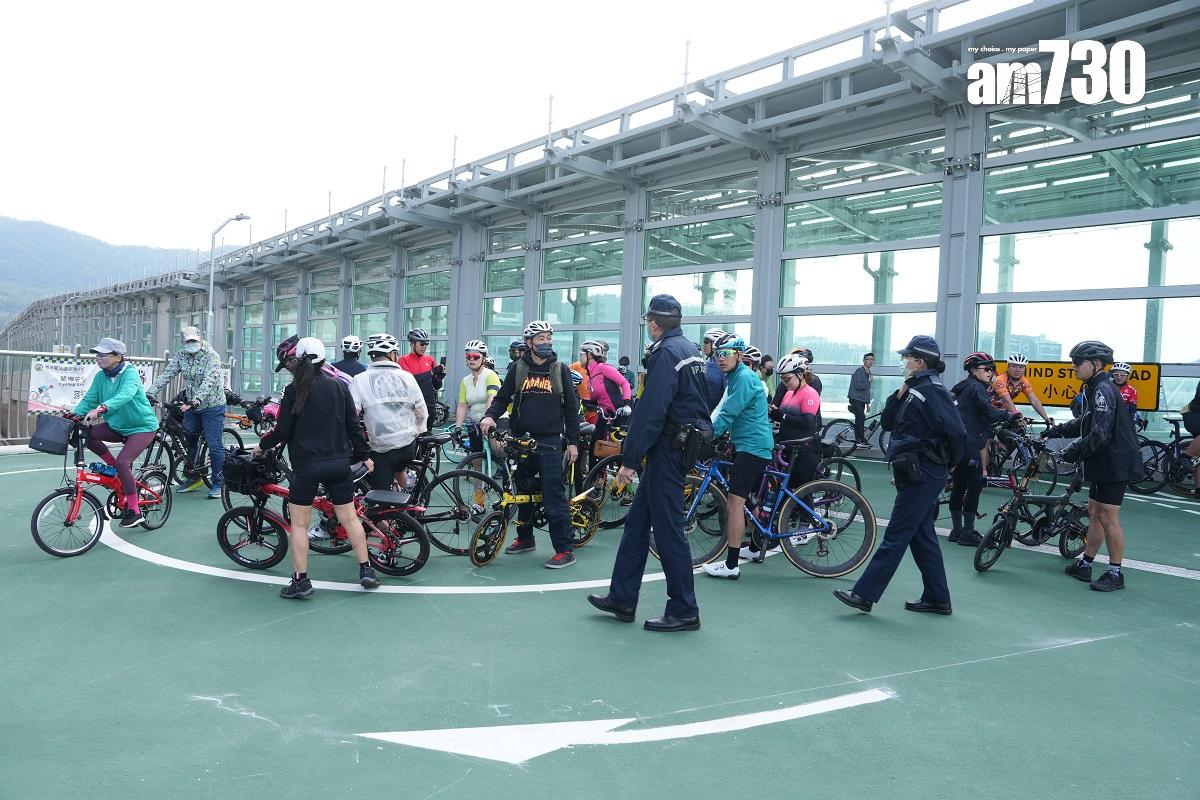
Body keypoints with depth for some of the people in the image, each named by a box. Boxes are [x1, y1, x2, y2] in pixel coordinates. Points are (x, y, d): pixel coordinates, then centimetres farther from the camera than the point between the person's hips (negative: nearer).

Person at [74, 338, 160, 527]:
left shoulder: (130, 373, -20)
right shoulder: (101, 376, -1)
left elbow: (125, 395, -39)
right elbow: (88, 399, -5)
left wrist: (101, 408, -55)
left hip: (142, 426, -7)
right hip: (117, 425, 7)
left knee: (123, 462, -23)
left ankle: (135, 511, -11)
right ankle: (114, 467, 5)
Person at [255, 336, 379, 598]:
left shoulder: (294, 390, -7)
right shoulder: (340, 386, 4)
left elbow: (283, 431, -8)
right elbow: (353, 425, 6)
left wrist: (262, 446, 11)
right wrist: (364, 456, 17)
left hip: (306, 465, -3)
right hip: (339, 463, 4)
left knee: (299, 523, 6)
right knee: (349, 517, 11)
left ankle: (300, 580, 6)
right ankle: (366, 571, 13)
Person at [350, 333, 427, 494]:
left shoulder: (360, 380, -4)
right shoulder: (406, 377, 2)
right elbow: (422, 412, 6)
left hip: (382, 447, -3)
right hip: (410, 444, 3)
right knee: (398, 469, 35)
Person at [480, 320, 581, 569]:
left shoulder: (560, 369, 3)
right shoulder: (518, 368, 6)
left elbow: (571, 406, 5)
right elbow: (502, 397, 7)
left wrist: (573, 441, 2)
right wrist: (490, 415, -14)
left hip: (550, 441, -3)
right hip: (521, 438, 3)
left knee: (553, 494, -7)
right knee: (523, 491, 13)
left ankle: (564, 550, -5)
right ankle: (525, 538, 29)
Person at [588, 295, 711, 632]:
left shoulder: (666, 353, -16)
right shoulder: (691, 351, 14)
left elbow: (651, 411, -23)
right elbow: (699, 401, 19)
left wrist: (630, 459, -20)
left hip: (667, 451, -10)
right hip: (684, 444, 10)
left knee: (668, 530, -2)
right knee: (637, 522, 14)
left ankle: (684, 611, 7)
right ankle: (621, 598, 20)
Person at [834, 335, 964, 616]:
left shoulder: (931, 390, -14)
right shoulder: (915, 389, 17)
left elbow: (955, 430, -22)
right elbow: (887, 423, 12)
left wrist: (950, 461, -7)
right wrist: (900, 394, 0)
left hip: (922, 474, -10)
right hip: (915, 473, 10)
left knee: (896, 536, -7)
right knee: (922, 535, 14)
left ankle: (864, 594, -4)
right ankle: (937, 599, 22)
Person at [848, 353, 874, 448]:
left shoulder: (869, 373, 20)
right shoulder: (859, 371, -8)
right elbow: (859, 385, -19)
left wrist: (868, 402, 20)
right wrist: (868, 382, -6)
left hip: (862, 400, 9)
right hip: (856, 399, -9)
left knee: (859, 420, 7)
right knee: (861, 418, -19)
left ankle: (857, 443, 8)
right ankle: (861, 441, -20)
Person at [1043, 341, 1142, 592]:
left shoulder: (1103, 391, -19)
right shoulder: (1095, 389, 13)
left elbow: (1100, 434, -26)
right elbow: (1085, 423, 24)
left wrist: (1073, 450, -19)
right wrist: (1057, 431, 16)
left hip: (1113, 464, -10)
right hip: (1103, 463, 10)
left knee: (1108, 517, -5)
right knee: (1095, 512, 15)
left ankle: (1115, 574, 4)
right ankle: (1085, 564, 24)